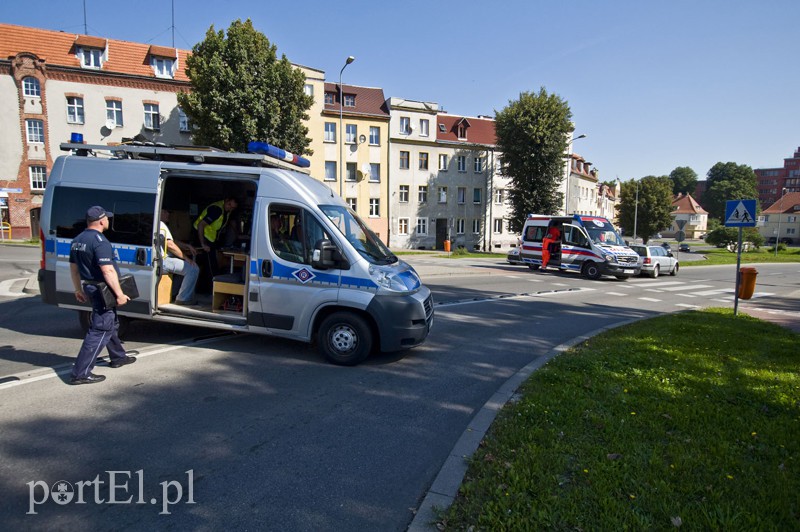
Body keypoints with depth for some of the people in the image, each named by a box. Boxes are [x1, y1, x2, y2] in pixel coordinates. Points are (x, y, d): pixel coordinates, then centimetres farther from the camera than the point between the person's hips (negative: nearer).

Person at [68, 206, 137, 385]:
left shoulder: (77, 240, 10)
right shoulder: (100, 241, -20)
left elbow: (73, 267, 17)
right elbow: (108, 271, -25)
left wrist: (78, 289, 25)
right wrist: (120, 294, -22)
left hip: (90, 287, 10)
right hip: (102, 291, -10)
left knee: (111, 324, 24)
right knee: (100, 330, -5)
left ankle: (118, 357, 39)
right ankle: (81, 372, -4)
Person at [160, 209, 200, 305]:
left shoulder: (161, 225, 22)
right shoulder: (161, 225, -11)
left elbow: (172, 241, 24)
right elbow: (170, 245, -19)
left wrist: (187, 246, 11)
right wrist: (186, 258, -14)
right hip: (163, 261, -11)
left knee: (188, 266, 22)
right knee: (193, 269, -17)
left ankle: (174, 294, 18)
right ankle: (183, 299, -12)